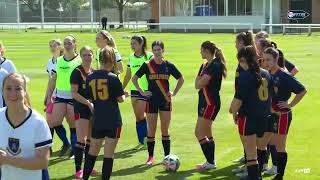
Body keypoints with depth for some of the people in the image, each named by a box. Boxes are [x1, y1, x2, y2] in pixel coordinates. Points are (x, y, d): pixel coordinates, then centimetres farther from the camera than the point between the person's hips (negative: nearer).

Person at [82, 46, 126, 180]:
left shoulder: (90, 78, 0)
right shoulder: (113, 78, -12)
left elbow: (91, 98, 6)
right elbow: (120, 99, -6)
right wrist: (124, 94, 15)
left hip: (97, 120, 4)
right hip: (113, 121, -4)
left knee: (93, 151, 18)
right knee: (109, 154, 3)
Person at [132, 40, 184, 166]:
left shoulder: (168, 65, 0)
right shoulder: (147, 65, -3)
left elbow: (181, 79, 12)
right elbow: (134, 78, 5)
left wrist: (174, 92, 5)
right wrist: (141, 92, -1)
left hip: (165, 100, 1)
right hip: (152, 100, -1)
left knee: (165, 130, 4)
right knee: (151, 130, 3)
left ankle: (167, 156, 12)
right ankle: (151, 156, 14)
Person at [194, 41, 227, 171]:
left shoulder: (215, 65, -17)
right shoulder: (205, 65, 13)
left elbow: (199, 84, -19)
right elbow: (197, 84, 9)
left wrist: (201, 77, -2)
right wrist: (201, 76, -8)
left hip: (211, 103, -10)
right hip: (204, 101, 10)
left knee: (199, 133, -9)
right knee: (207, 134, 14)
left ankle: (210, 162, -3)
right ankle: (211, 162, 21)